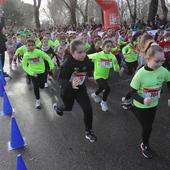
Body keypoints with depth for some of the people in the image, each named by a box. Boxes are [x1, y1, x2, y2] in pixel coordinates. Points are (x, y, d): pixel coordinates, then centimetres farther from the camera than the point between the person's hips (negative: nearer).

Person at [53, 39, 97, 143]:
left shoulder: (86, 60, -17)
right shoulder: (68, 64, -32)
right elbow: (61, 79, -35)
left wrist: (91, 76, -8)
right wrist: (71, 84, -52)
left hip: (81, 89, 3)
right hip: (68, 90, -3)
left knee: (88, 109, -8)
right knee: (69, 107, 22)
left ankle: (88, 131, 16)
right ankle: (56, 106, 59)